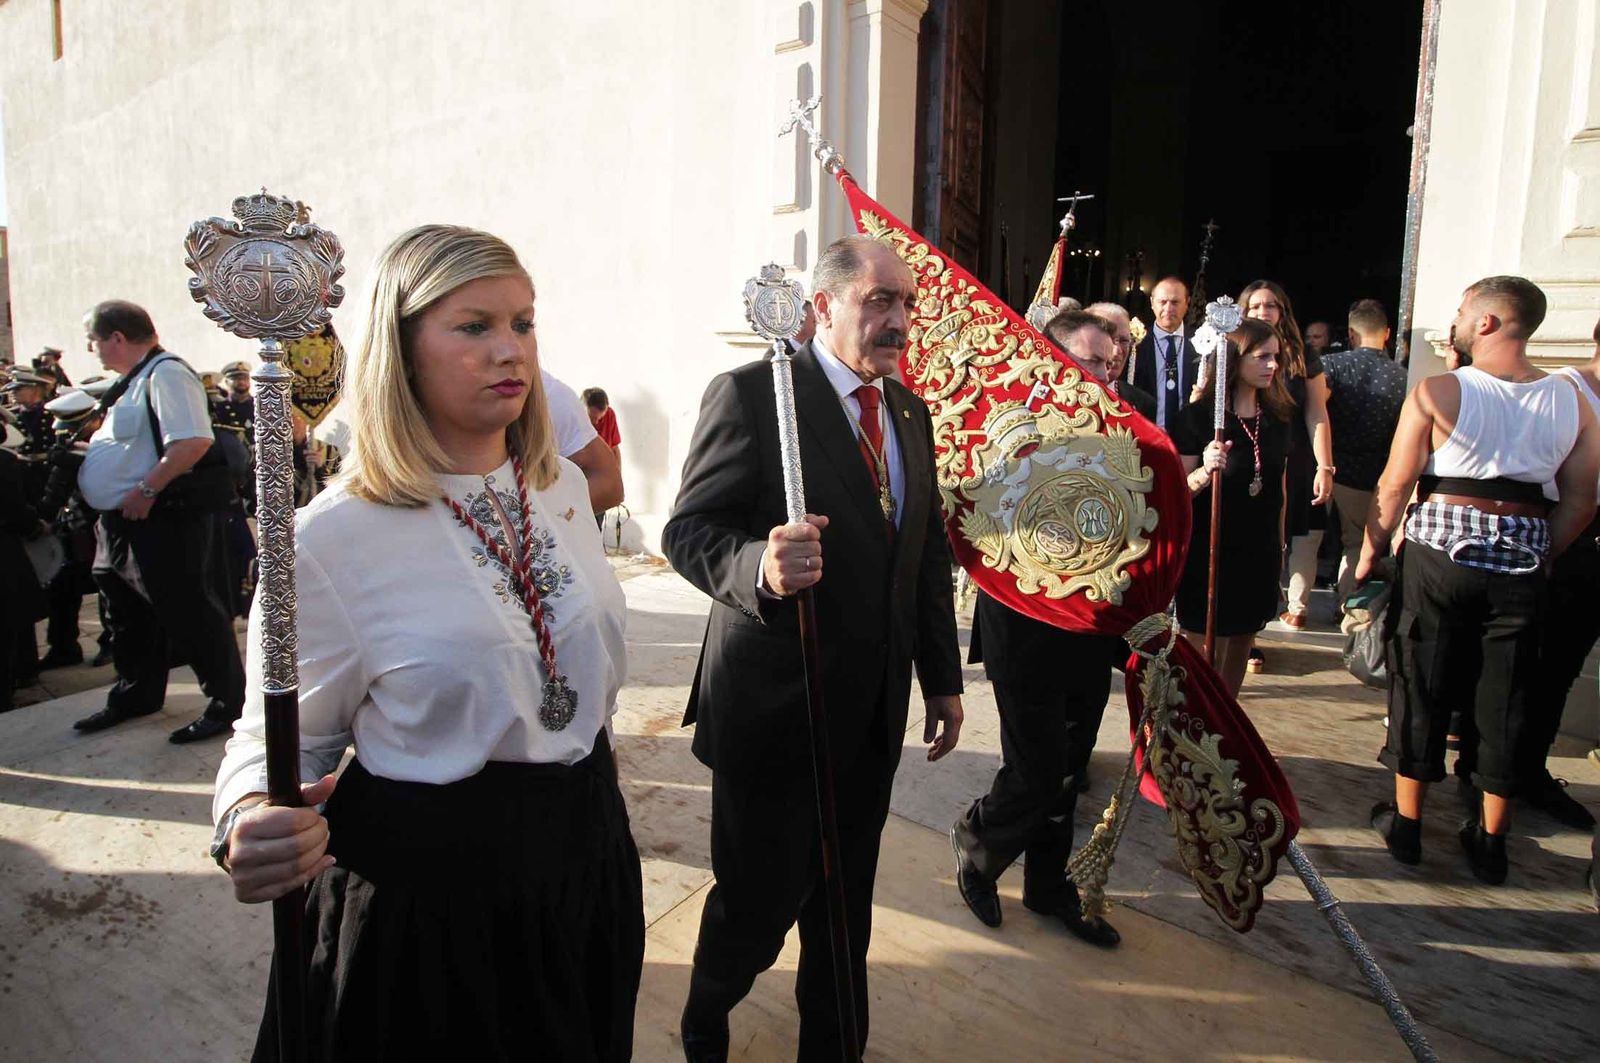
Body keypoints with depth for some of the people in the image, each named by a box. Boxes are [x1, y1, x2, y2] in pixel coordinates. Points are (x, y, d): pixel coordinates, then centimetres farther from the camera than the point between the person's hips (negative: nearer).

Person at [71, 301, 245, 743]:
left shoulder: (165, 373, -16)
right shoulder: (134, 380, 16)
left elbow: (193, 441, -28)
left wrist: (146, 490, -25)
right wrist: (90, 437, 13)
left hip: (166, 520, -11)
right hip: (125, 521, 11)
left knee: (189, 612, -4)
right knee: (128, 613, 21)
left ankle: (227, 703, 8)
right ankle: (135, 695, 38)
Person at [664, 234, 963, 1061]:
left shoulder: (909, 411, 11)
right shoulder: (752, 394, -11)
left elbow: (929, 553, 14)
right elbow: (689, 531, -16)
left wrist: (943, 677, 14)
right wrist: (761, 566, -37)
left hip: (874, 709, 6)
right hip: (776, 702, -6)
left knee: (845, 904, 18)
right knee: (759, 899, 10)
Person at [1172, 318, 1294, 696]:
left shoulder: (1277, 416, 5)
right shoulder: (1198, 416, -12)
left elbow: (1279, 487, 15)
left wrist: (1279, 544, 18)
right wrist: (1205, 471, -32)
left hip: (1259, 552, 6)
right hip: (1210, 552, -6)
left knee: (1240, 646, 16)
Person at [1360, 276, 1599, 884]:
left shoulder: (1436, 393, -9)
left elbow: (1396, 482, -10)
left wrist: (1371, 550, 2)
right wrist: (1538, 555, 18)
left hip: (1439, 554, -3)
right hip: (1521, 566, 3)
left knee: (1420, 687, 9)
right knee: (1504, 700, 12)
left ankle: (1406, 824, 20)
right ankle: (1490, 842, 23)